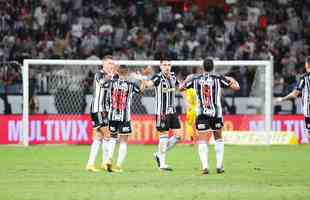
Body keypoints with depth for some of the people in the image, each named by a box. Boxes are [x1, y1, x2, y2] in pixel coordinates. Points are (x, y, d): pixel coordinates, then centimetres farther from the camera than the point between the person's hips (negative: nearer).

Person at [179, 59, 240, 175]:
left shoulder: (195, 80, 1)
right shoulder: (218, 79, -3)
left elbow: (181, 88, 17)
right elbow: (236, 87, -1)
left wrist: (188, 79, 35)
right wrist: (232, 80, 20)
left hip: (201, 114, 0)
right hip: (216, 113, 0)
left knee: (202, 141, -1)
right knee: (218, 139, 18)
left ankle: (205, 166, -19)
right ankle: (219, 166, 14)